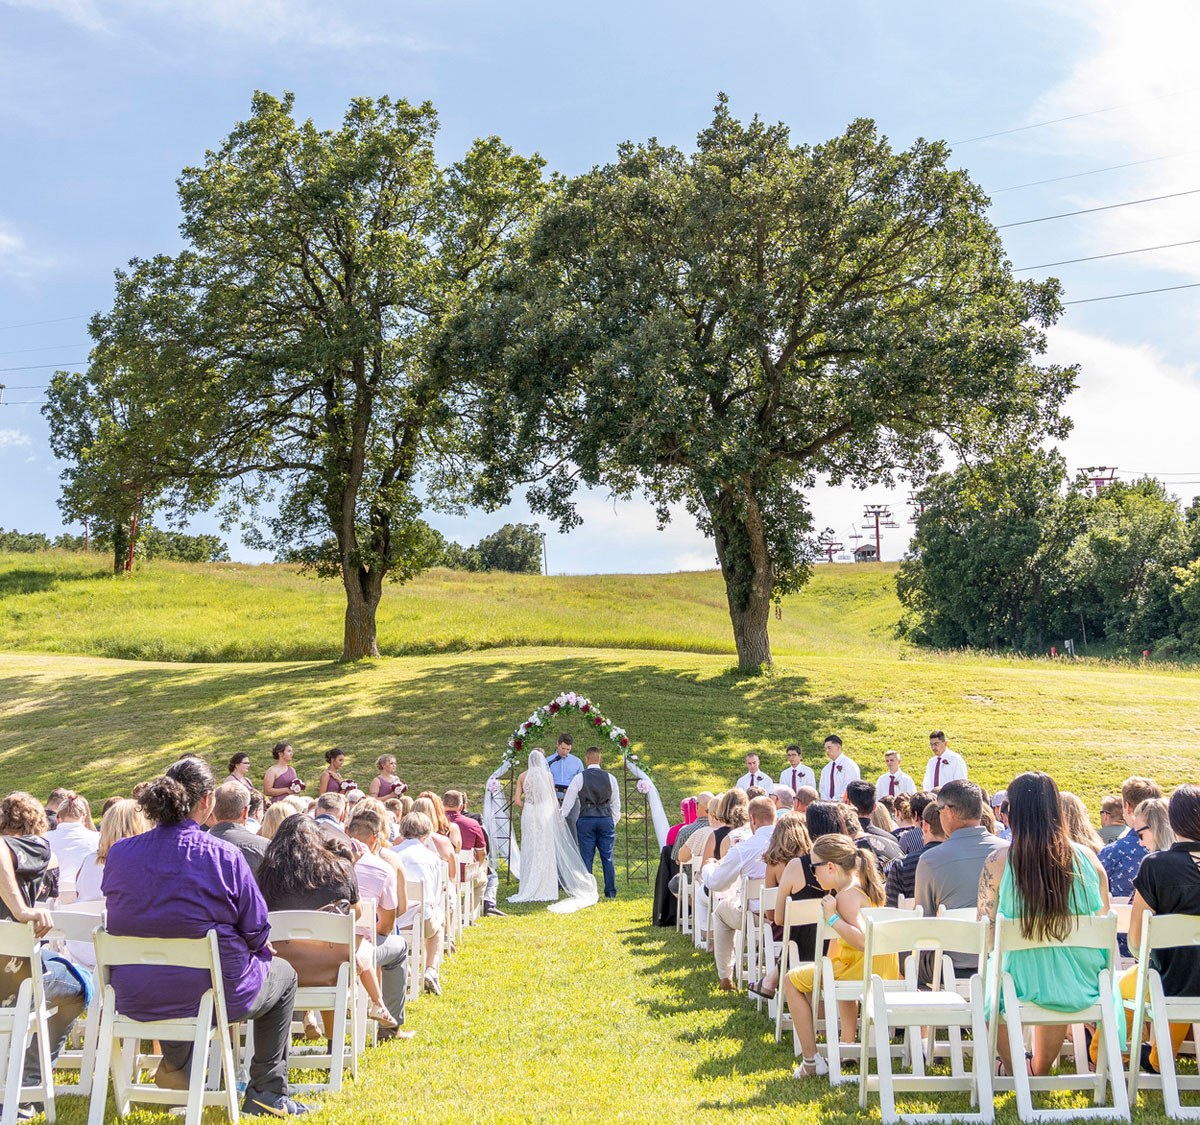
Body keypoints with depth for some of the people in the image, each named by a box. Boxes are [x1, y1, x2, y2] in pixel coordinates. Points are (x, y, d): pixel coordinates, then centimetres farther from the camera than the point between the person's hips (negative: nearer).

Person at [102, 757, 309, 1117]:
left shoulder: (119, 854, -6)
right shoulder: (224, 857, -19)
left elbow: (121, 921, 10)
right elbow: (257, 933, -11)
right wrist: (261, 948, 12)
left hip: (134, 999, 5)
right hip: (212, 995, -5)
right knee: (283, 973, 26)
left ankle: (175, 1067, 44)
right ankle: (267, 1093, 24)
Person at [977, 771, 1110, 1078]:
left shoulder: (998, 861, -12)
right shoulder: (1087, 858, -4)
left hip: (1022, 982, -3)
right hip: (1082, 984, 3)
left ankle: (1014, 1074, 48)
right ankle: (1040, 1075, 52)